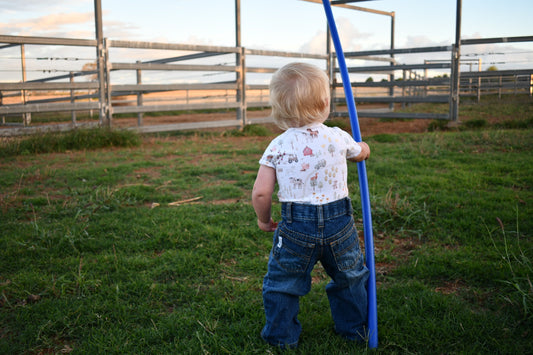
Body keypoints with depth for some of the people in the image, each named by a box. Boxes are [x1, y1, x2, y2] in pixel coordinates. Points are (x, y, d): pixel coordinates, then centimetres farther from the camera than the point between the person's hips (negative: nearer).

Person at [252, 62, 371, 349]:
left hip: (296, 227, -2)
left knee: (282, 282, 18)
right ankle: (354, 329, 40)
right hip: (339, 221, 2)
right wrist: (363, 148, 45)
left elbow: (261, 192, -11)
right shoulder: (339, 138, -3)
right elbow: (361, 152, 20)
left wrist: (264, 219, 8)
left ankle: (282, 336, 28)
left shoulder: (277, 147, -9)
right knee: (349, 278, 25)